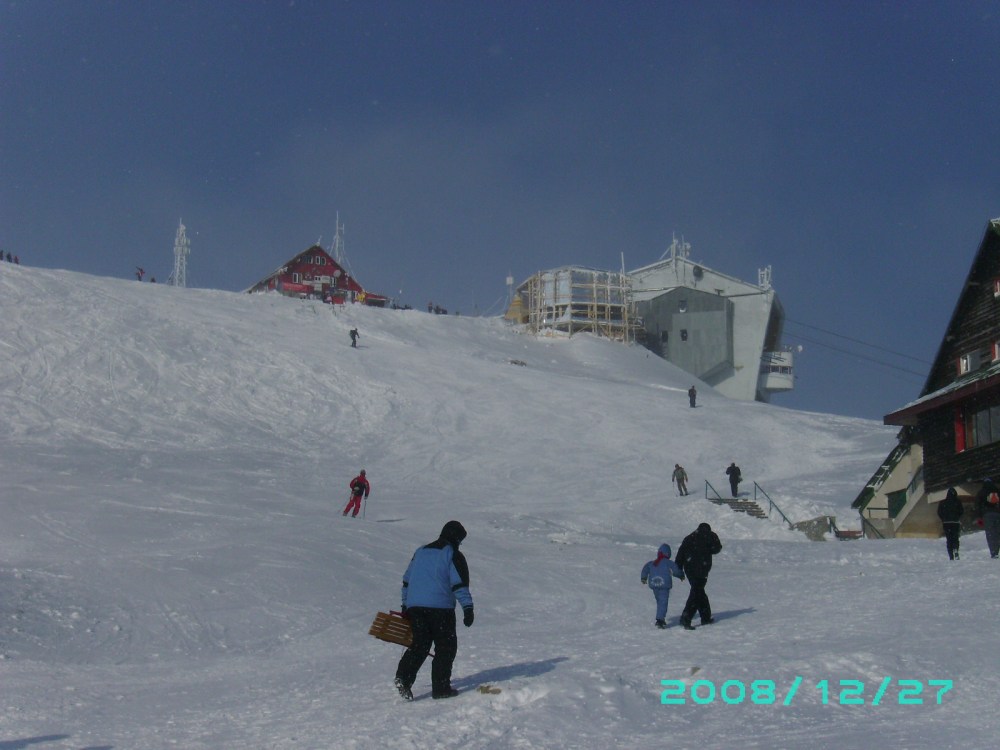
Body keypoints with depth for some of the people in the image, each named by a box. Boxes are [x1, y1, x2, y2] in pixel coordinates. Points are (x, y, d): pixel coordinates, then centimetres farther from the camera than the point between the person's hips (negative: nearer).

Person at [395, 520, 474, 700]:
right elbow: (459, 584, -11)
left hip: (414, 606, 5)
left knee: (419, 645, 9)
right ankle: (441, 687, 2)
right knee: (446, 647, 5)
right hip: (441, 608, -5)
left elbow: (406, 581, 22)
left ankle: (403, 677, -10)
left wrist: (405, 607, 27)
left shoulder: (421, 552, 19)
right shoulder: (453, 555, 0)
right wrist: (468, 608, -12)